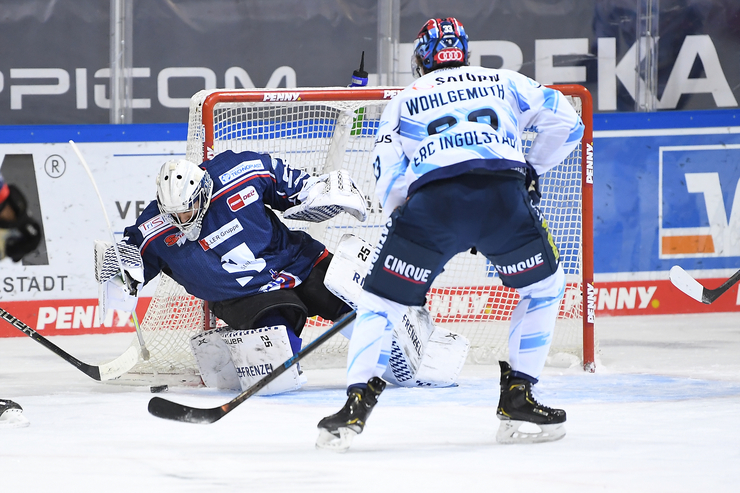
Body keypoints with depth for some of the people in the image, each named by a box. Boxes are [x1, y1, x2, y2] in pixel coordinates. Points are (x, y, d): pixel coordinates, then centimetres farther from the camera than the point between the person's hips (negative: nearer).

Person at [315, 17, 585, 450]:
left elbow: (390, 185, 18)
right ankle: (518, 397, 20)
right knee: (544, 286, 26)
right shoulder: (504, 82, 31)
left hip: (432, 200, -1)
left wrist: (408, 221, 32)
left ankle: (357, 404, -2)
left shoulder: (403, 102, 29)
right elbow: (566, 122, 24)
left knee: (382, 301, 13)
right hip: (505, 195, 1)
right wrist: (533, 170, 38)